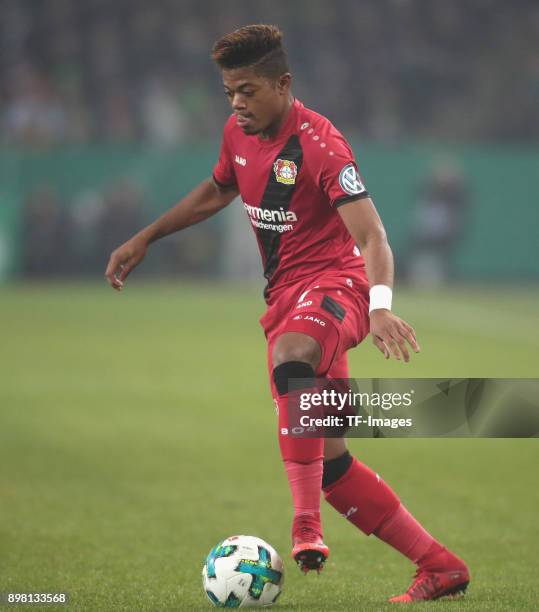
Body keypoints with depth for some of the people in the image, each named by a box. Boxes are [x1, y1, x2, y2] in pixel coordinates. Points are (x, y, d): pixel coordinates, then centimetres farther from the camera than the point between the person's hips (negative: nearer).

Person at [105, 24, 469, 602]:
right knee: (326, 460, 2)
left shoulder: (318, 143, -17)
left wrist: (381, 304, -42)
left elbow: (372, 236, -25)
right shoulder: (238, 133, 7)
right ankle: (440, 565, 10)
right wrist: (143, 239, 27)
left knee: (290, 356, -43)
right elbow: (216, 191, 29)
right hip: (284, 296, 8)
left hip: (334, 283, -8)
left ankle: (307, 527, -49)